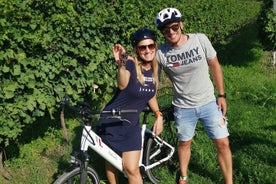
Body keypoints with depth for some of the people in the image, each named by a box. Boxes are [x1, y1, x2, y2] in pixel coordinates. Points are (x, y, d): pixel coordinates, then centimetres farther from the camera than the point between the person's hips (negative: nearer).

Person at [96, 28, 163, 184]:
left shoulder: (155, 68, -1)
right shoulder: (130, 63, -19)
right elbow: (122, 85, -41)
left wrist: (158, 115, 2)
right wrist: (121, 64, -59)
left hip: (131, 125, 3)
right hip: (111, 123, -3)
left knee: (132, 169, -3)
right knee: (111, 161, 14)